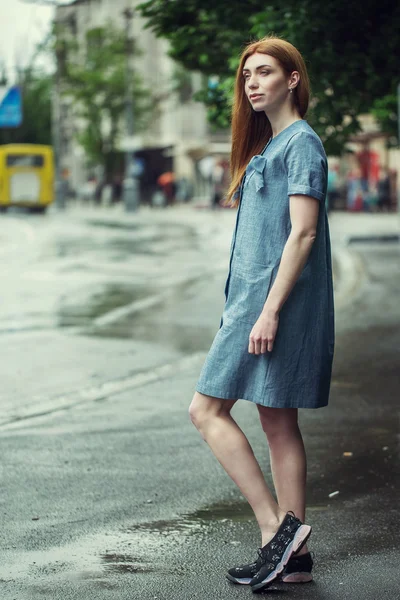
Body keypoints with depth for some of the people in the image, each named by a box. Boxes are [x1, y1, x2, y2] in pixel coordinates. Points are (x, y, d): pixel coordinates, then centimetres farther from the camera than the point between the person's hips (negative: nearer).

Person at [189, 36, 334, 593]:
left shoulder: (302, 143, -9)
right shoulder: (266, 145, 19)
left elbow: (303, 233, -17)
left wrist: (269, 311, -22)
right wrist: (246, 310, 20)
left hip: (275, 297, -10)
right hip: (256, 296, 10)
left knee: (208, 409, -9)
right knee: (278, 421, 8)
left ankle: (277, 526, -8)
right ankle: (292, 551, 12)